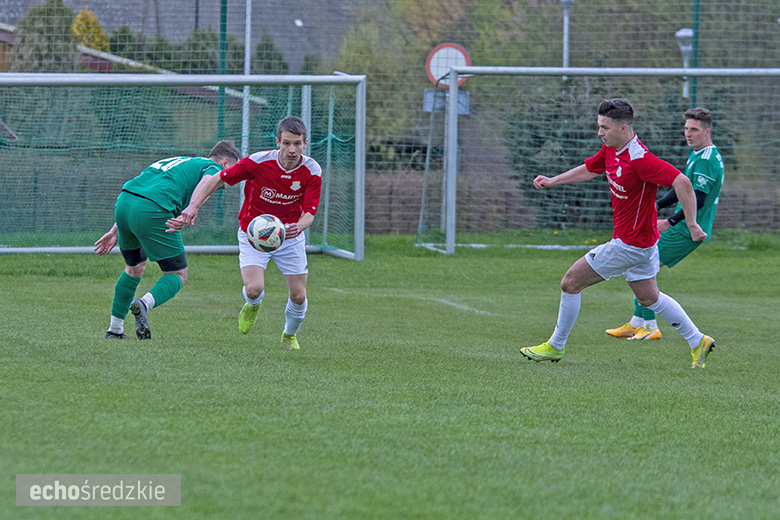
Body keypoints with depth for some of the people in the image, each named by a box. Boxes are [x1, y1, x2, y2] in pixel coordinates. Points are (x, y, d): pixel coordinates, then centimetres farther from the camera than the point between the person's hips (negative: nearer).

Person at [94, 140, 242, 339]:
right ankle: (144, 304, -22)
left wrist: (115, 232, 36)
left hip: (123, 202, 7)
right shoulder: (213, 167, 14)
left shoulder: (178, 162, 36)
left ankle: (114, 330, 29)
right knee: (178, 275, 6)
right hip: (152, 212, -7)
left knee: (134, 268, 28)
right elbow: (205, 184, -13)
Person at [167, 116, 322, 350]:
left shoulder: (312, 171, -19)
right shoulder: (258, 162, -24)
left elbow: (309, 213, -19)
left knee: (298, 296, 0)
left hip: (290, 236, 2)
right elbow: (215, 179, -16)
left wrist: (298, 226, -43)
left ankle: (289, 335, 34)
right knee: (254, 289, -21)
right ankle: (252, 305, 20)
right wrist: (193, 206, -29)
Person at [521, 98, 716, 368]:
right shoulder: (611, 149, 2)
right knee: (649, 297, 21)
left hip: (630, 244, -9)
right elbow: (589, 169, 23)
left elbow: (682, 182, -31)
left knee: (571, 282, -2)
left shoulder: (639, 159, -27)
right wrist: (553, 180, 17)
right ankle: (698, 341, 28)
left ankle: (556, 346, 12)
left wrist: (691, 224, -28)